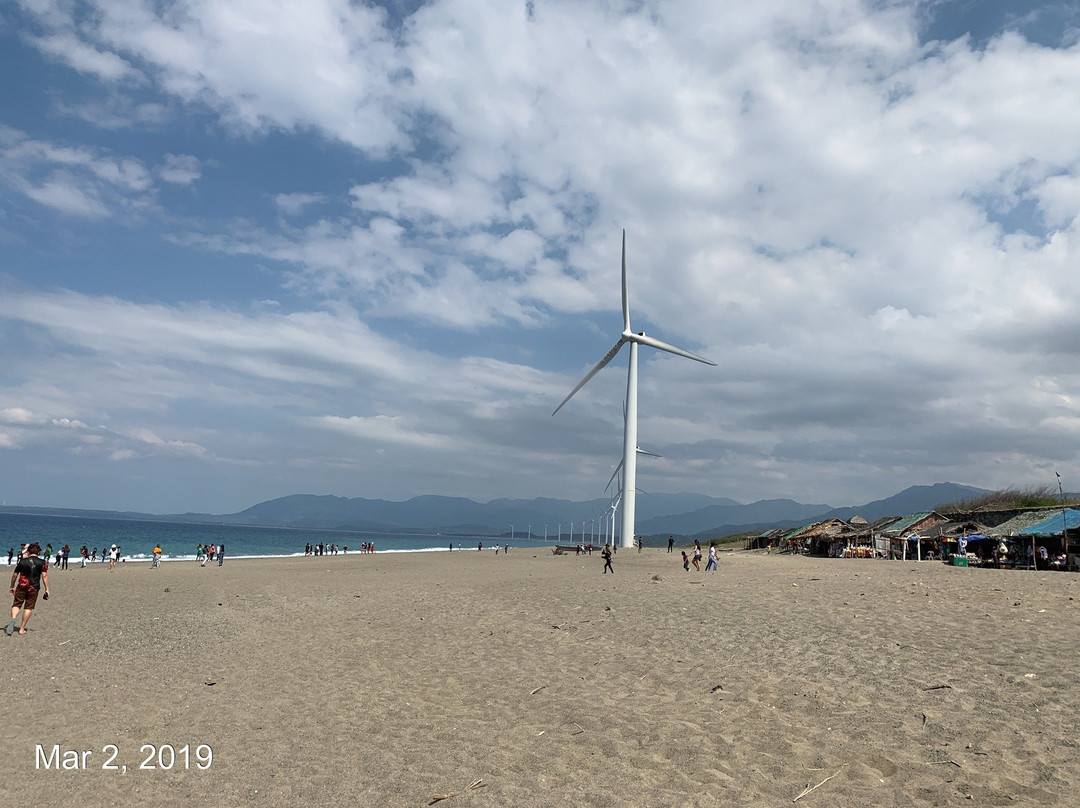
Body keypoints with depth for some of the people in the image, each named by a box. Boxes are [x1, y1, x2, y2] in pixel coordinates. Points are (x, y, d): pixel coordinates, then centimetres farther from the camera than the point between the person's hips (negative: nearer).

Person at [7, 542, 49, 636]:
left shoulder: (22, 561, 3)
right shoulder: (42, 562, 0)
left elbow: (14, 575, 9)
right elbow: (44, 576, -5)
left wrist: (12, 587, 22)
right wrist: (47, 589, -2)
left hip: (21, 586, 0)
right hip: (34, 588, 0)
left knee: (16, 605, 11)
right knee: (28, 608, 7)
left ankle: (13, 619, -19)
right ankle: (22, 629, 9)